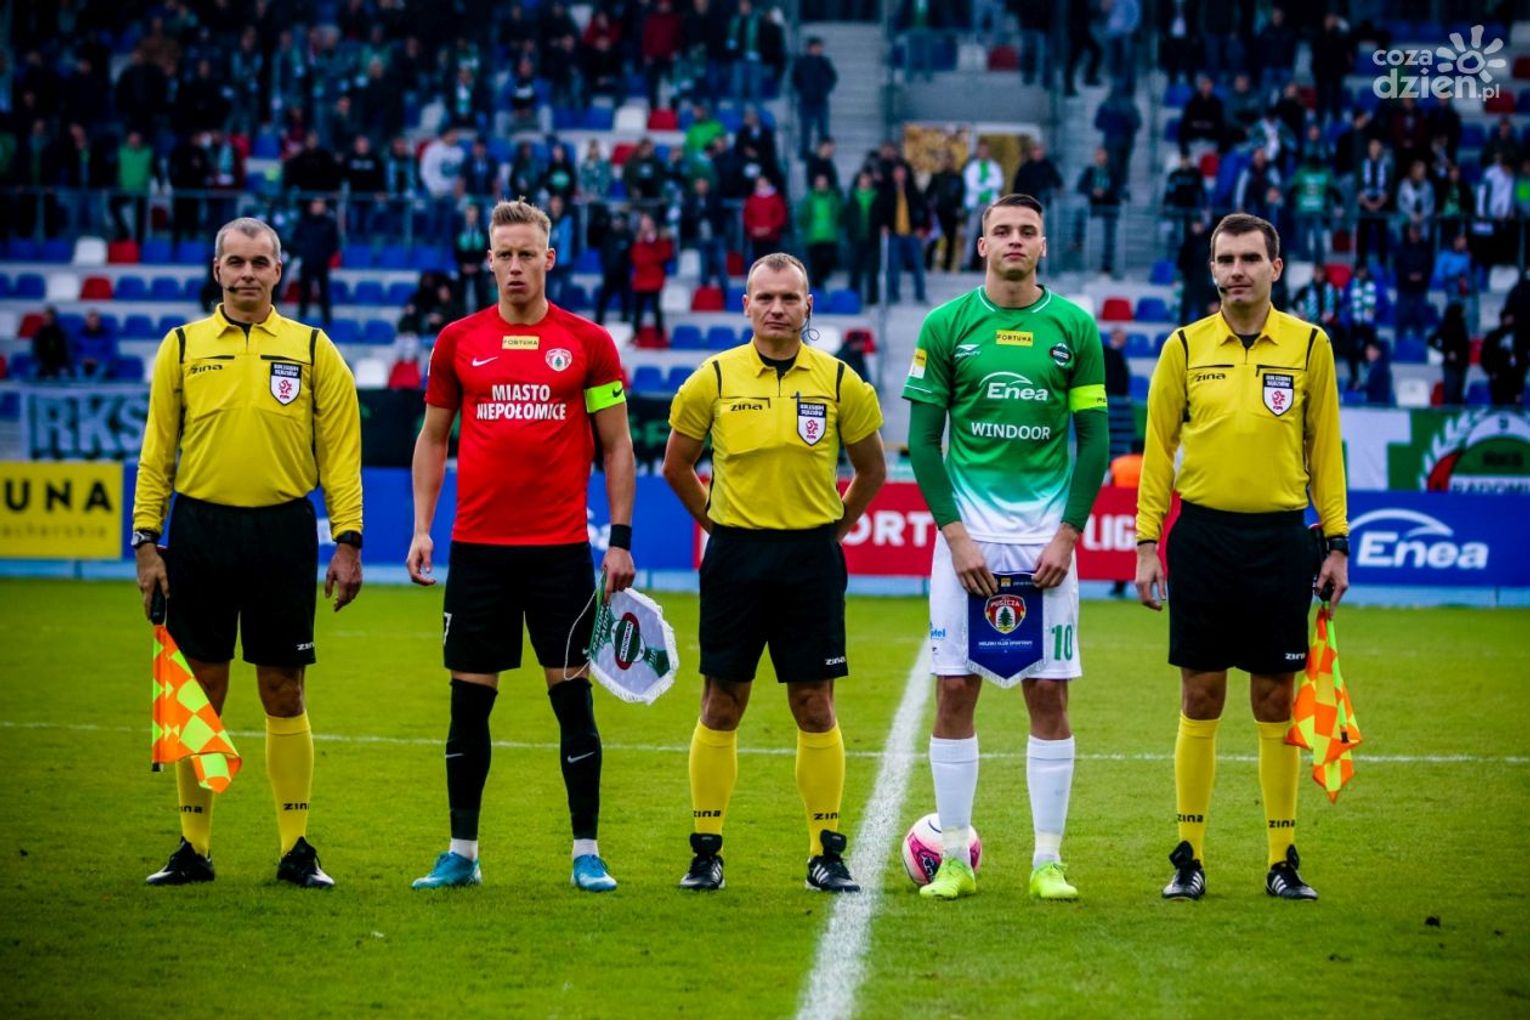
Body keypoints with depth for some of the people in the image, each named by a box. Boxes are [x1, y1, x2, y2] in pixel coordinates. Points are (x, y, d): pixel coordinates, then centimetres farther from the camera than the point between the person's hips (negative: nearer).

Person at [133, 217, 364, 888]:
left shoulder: (311, 349, 5)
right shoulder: (182, 347, 7)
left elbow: (340, 450, 3)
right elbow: (157, 451, 8)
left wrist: (348, 540, -4)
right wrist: (146, 540, 1)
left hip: (283, 531, -1)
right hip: (199, 532, 1)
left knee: (283, 691, 2)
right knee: (199, 689, 3)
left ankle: (297, 850, 8)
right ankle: (193, 848, 11)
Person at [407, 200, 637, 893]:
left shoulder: (587, 342, 2)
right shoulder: (459, 341, 6)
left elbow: (616, 446, 5)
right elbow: (432, 438, 13)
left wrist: (621, 538, -1)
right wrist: (421, 527, 4)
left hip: (561, 548, -2)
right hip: (477, 545, 2)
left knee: (572, 694, 0)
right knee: (468, 699, 4)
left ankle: (586, 854, 6)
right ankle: (462, 853, 13)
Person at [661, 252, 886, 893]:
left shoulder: (839, 383, 2)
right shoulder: (714, 379, 0)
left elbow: (871, 468, 13)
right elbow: (676, 465, 11)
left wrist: (832, 530, 9)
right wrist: (719, 523, 7)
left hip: (812, 557, 0)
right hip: (735, 556, 0)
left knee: (815, 706, 1)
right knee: (722, 705, 2)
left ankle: (826, 854, 6)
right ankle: (705, 851, 9)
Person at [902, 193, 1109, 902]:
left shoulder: (1074, 327, 4)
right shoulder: (946, 326, 3)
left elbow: (1094, 440, 5)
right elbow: (922, 441, 3)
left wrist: (1067, 535, -4)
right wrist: (955, 534, -6)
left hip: (1046, 540, 0)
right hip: (968, 535, 0)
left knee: (1048, 695, 0)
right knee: (954, 690, -1)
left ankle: (1048, 862, 6)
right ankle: (954, 859, 7)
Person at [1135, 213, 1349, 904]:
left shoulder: (1309, 345, 3)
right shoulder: (1186, 347, 3)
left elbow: (1325, 448, 7)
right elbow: (1157, 448, 6)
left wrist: (1336, 543, 2)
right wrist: (1147, 542, 1)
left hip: (1280, 537, 0)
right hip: (1203, 535, 0)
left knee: (1276, 699, 3)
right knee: (1200, 697, 2)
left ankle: (1283, 860, 9)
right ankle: (1189, 857, 9)